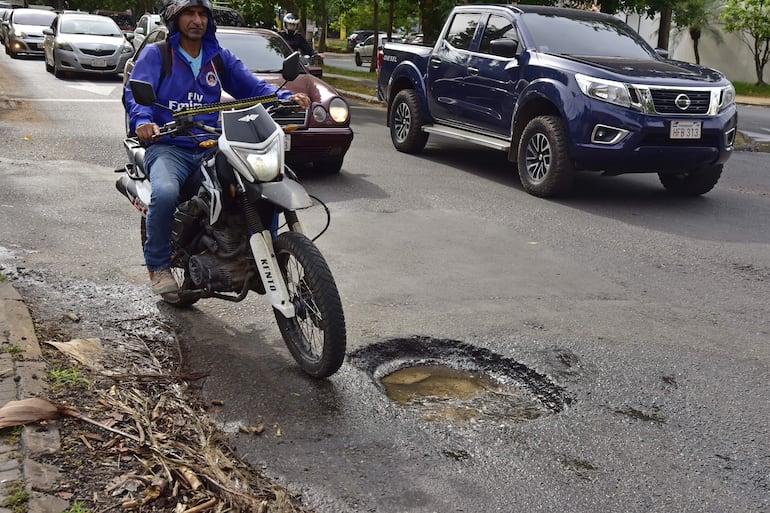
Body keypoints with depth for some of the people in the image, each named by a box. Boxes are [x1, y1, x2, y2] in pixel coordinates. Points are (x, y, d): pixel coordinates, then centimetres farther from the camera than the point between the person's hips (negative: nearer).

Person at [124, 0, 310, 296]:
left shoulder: (220, 58, 19)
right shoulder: (155, 55, 6)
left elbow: (253, 87, 10)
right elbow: (135, 91, -9)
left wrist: (287, 97, -10)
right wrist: (142, 120, -32)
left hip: (211, 147, 4)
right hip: (168, 146, -3)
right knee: (165, 193, -36)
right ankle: (158, 265, -12)